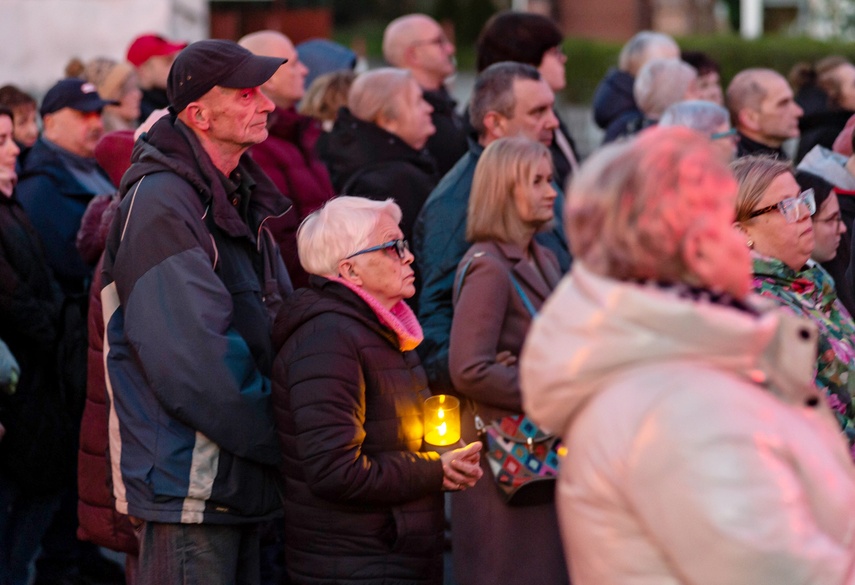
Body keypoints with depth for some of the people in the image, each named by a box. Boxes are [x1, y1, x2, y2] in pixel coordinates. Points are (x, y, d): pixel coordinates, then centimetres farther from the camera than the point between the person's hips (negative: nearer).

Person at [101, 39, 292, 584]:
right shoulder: (160, 208, -16)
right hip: (188, 492, -9)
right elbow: (191, 362, -23)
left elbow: (277, 331, 20)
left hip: (241, 478, 9)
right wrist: (284, 438, -16)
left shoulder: (240, 201, 15)